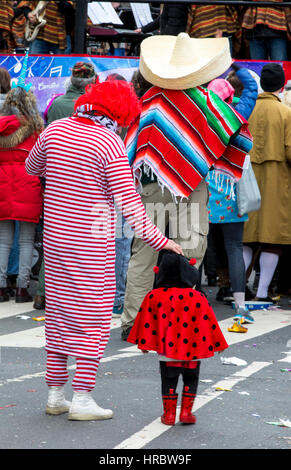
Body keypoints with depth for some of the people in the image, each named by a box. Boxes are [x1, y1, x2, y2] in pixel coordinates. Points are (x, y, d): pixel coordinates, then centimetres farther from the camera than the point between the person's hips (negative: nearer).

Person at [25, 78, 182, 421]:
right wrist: (156, 239, -13)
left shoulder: (55, 129, 2)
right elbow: (127, 201, -17)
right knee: (93, 316, 2)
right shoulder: (110, 143, -14)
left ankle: (55, 394, 18)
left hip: (55, 237, 6)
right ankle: (82, 399, 0)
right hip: (93, 244, -6)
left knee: (58, 311, 14)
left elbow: (32, 167, 19)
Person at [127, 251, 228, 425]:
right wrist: (216, 344, 11)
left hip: (167, 350, 0)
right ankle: (186, 412, 13)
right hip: (192, 351, 0)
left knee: (169, 381, 10)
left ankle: (169, 413, 12)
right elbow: (209, 323, 0)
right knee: (191, 379, 16)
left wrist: (144, 343, 12)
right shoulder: (197, 298, -5)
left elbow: (147, 322, 2)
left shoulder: (154, 297, -3)